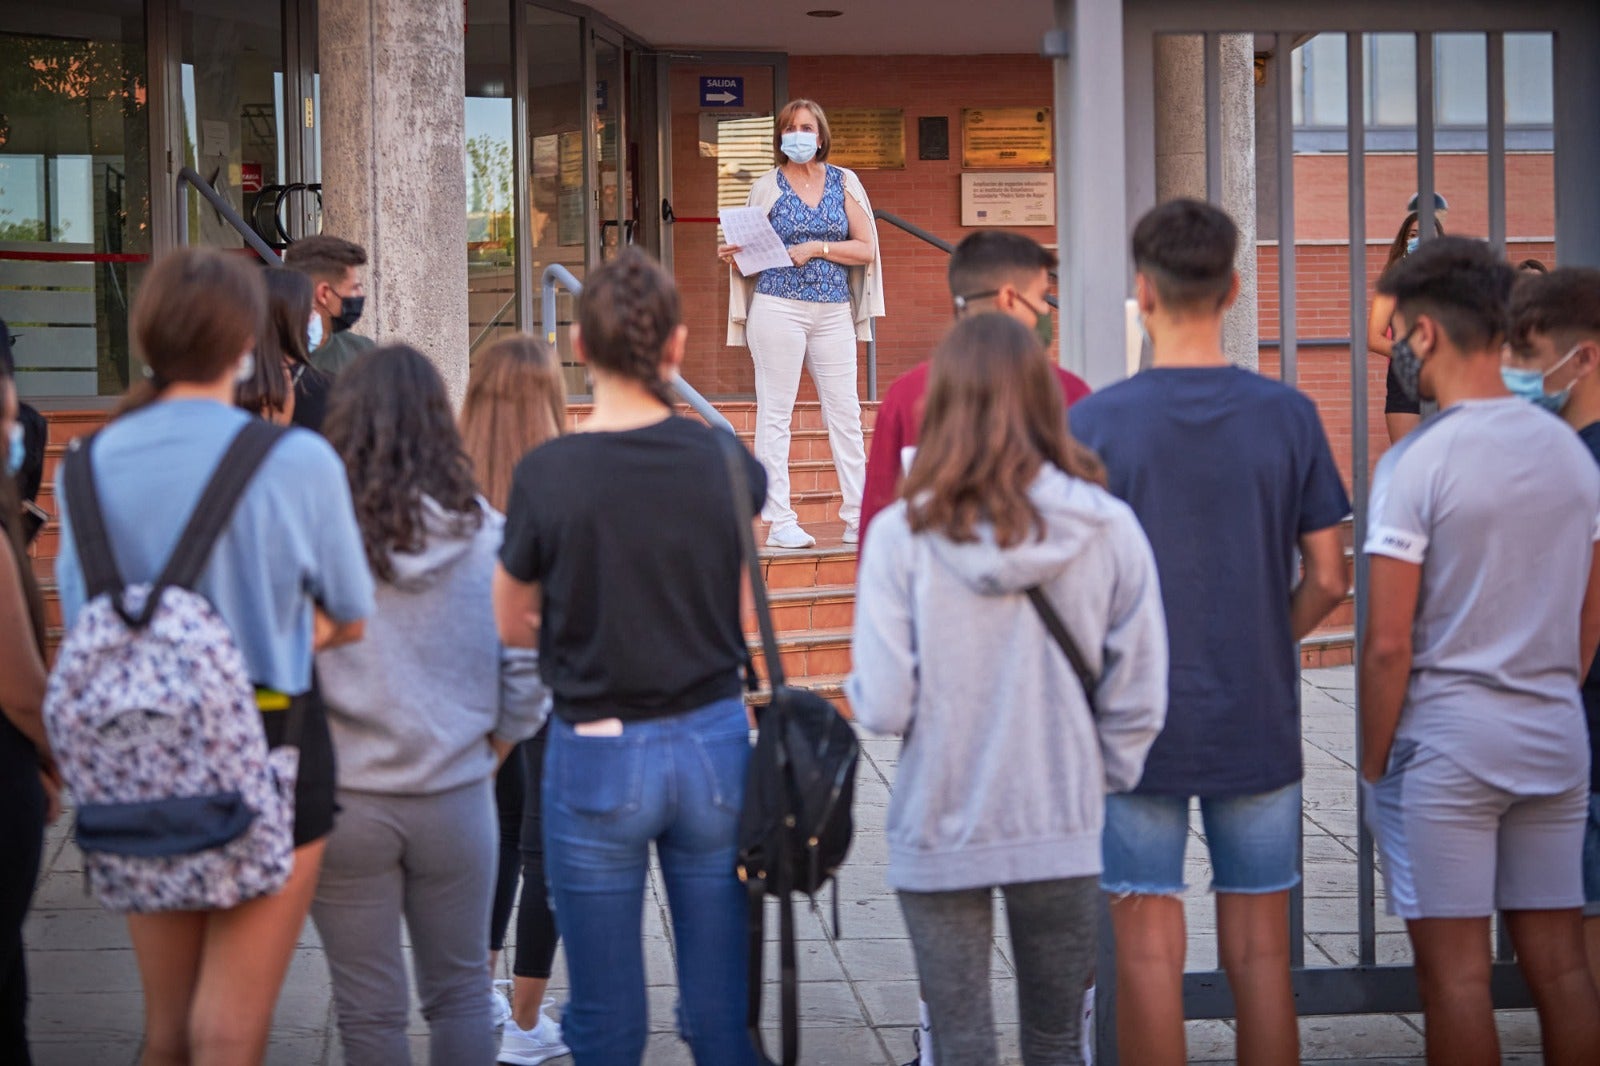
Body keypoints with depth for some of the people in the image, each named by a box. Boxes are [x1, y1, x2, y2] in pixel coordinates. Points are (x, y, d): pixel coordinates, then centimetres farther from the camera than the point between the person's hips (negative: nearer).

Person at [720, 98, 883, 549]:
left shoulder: (844, 182, 9)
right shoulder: (767, 187, 5)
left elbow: (866, 249, 4)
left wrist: (817, 247, -8)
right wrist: (734, 254, -12)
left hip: (834, 312, 2)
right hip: (778, 306, -2)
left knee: (846, 413, 2)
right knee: (774, 414, -3)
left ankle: (858, 519, 8)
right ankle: (779, 522, 0)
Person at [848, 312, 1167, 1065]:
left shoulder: (904, 535, -13)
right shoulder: (1107, 529, -7)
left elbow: (882, 705, -14)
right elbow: (1138, 697, -4)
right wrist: (1099, 783, 12)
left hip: (939, 834, -1)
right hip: (1063, 832, 2)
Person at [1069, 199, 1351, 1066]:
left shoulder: (1096, 422, -9)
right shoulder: (1288, 416, -3)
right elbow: (1326, 580, -1)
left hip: (1136, 726, -2)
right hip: (1259, 726, 2)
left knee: (1149, 951, 5)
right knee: (1259, 952, 10)